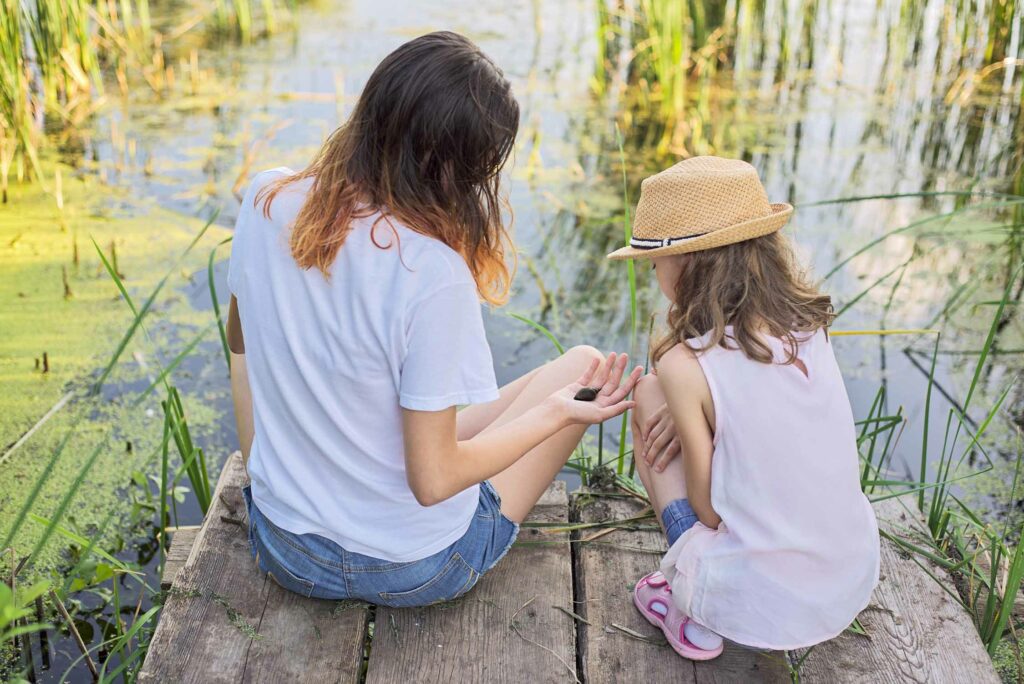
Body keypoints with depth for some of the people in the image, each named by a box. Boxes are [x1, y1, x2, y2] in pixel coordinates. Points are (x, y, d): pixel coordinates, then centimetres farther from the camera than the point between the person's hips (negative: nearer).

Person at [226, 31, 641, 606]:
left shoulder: (266, 202, -12)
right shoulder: (432, 274, -30)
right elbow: (433, 481, -22)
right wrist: (558, 411, -11)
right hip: (411, 570, -5)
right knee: (584, 363, 9)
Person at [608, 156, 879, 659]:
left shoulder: (685, 365, -17)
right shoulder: (811, 329, -2)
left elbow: (710, 509, -10)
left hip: (757, 604, -6)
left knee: (648, 396, 6)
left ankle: (691, 613, 8)